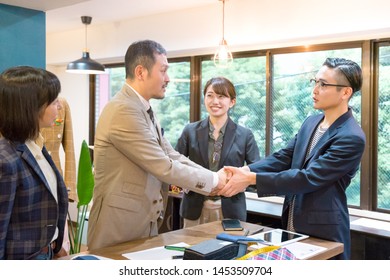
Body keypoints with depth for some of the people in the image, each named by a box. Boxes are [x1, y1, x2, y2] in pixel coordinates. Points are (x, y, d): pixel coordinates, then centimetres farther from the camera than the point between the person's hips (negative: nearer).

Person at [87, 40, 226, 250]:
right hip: (118, 228, -9)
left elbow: (172, 157, 9)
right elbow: (164, 167, -21)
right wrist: (214, 180, -10)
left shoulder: (144, 111, 11)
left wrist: (216, 177, -2)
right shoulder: (123, 110, -21)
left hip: (145, 225, 9)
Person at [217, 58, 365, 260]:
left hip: (323, 234, -7)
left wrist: (251, 178, -27)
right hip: (292, 226, 7)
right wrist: (244, 170, -15)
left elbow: (308, 178, -25)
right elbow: (282, 158, 2)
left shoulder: (351, 138, -20)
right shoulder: (311, 122, 6)